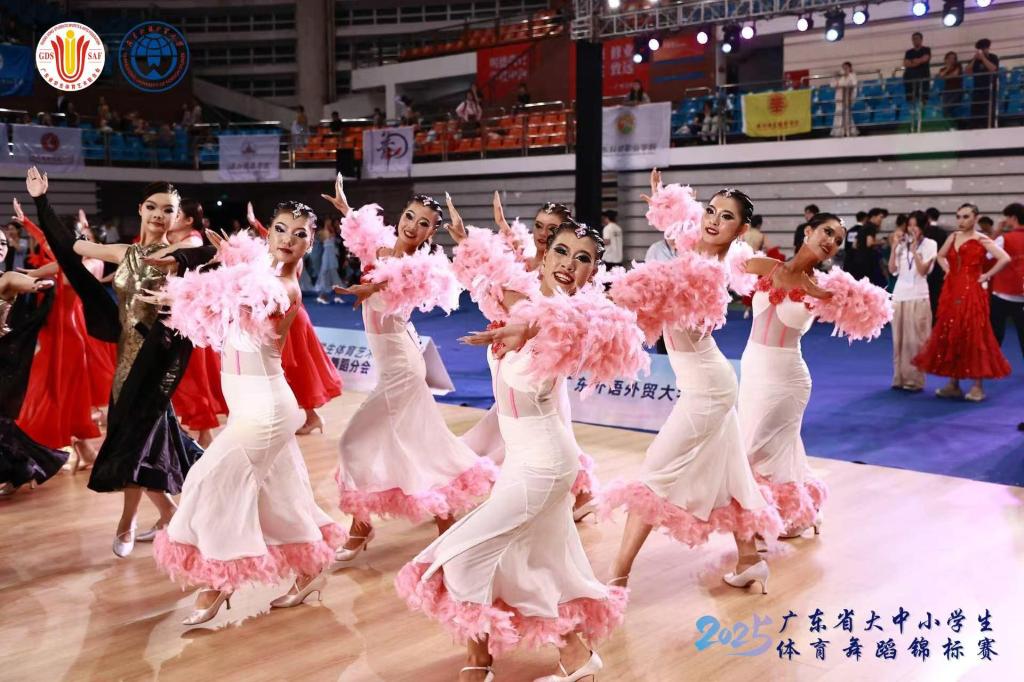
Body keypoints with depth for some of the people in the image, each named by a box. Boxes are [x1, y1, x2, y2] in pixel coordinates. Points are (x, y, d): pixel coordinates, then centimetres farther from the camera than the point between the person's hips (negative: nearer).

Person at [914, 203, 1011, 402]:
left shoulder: (981, 240, -7)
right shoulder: (953, 237, 10)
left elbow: (1005, 259, -18)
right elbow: (941, 256, 28)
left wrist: (986, 276, -13)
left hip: (971, 293, -6)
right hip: (951, 292, 6)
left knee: (973, 336, -3)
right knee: (949, 335, 6)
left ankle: (977, 386, 3)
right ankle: (953, 384, 14)